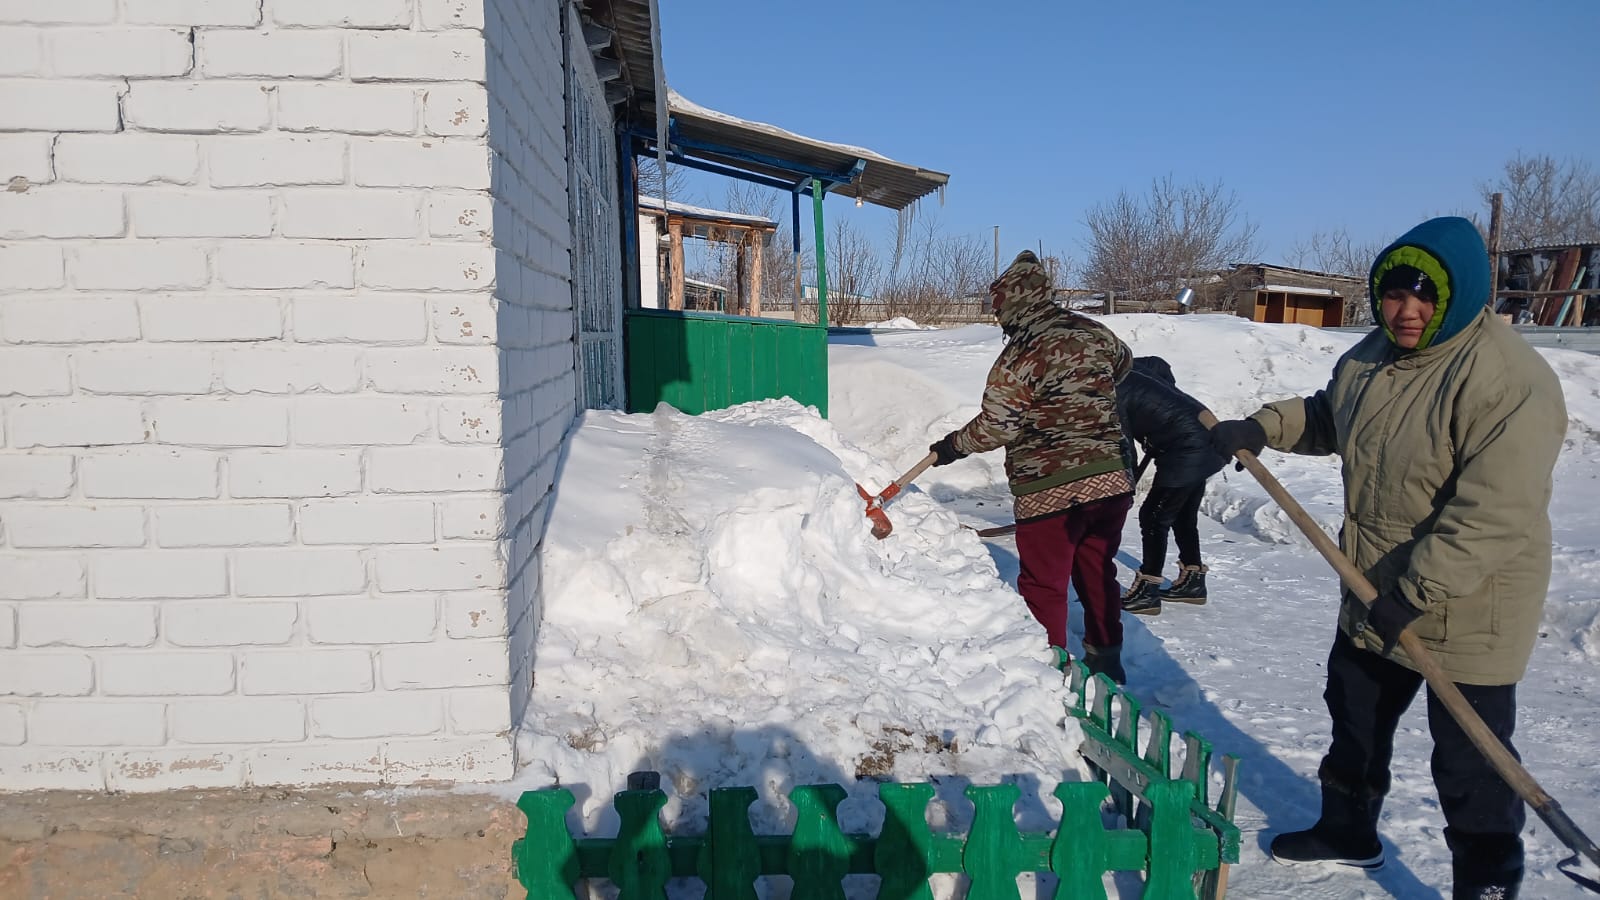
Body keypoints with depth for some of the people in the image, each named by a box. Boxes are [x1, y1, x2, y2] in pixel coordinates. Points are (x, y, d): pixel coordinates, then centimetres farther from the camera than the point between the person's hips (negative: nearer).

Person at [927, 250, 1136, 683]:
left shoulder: (1018, 358, -14)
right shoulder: (1094, 332, 5)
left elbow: (995, 427, -13)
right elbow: (1124, 362, 27)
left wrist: (952, 445, 4)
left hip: (1049, 490, -7)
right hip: (1112, 479, 7)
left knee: (1044, 583, 7)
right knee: (1098, 573, 20)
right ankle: (1106, 660, 31)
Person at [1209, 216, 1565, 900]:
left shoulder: (1511, 382, -26)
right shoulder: (1371, 357, 0)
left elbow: (1493, 516, -30)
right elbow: (1327, 417, 19)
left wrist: (1415, 593, -30)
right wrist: (1261, 427, 3)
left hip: (1466, 612, -8)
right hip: (1375, 595, 8)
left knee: (1471, 763, 6)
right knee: (1354, 718, 24)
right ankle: (1348, 830, 46)